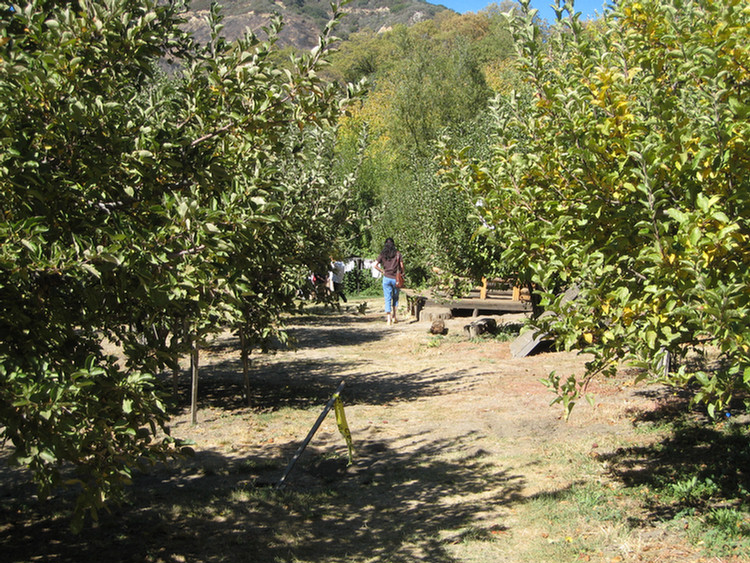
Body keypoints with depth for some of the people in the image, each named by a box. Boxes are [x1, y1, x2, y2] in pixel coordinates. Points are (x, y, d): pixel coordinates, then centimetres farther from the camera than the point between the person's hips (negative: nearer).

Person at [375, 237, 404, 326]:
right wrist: (402, 273, 14)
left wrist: (382, 271, 7)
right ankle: (394, 317, 16)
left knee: (388, 299, 2)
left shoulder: (383, 254, 3)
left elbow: (375, 265, -4)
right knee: (395, 298, 17)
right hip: (396, 278, 0)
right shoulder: (397, 253, -1)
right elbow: (401, 266, -3)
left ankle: (388, 318, -7)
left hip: (386, 278, 0)